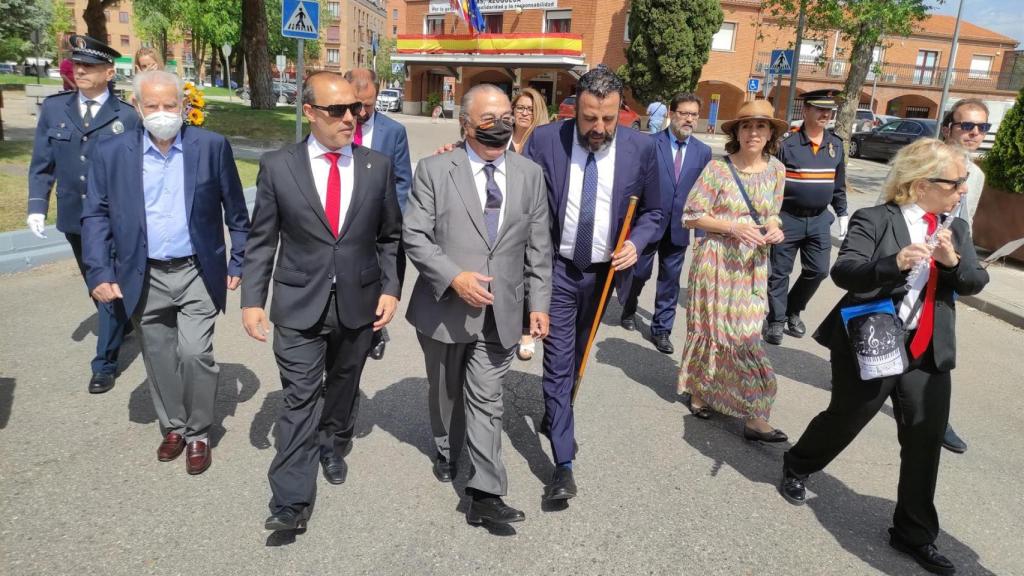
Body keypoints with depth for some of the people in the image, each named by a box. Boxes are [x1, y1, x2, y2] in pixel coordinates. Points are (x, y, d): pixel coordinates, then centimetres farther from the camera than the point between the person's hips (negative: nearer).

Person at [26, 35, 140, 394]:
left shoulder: (127, 116, -6)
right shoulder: (53, 108, 4)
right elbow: (42, 163, 6)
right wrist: (37, 206, -2)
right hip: (73, 218, 4)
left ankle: (105, 364, 9)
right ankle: (119, 323, 44)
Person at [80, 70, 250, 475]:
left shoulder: (212, 147, -5)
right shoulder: (111, 154, -1)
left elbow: (235, 210, 1)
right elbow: (96, 216, 2)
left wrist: (240, 262, 2)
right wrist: (99, 272, -6)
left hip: (198, 273, -2)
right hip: (145, 279, 3)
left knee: (194, 353, -11)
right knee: (159, 360, 12)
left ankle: (198, 434, 11)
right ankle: (173, 427, 33)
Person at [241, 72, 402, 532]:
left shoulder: (378, 166, 0)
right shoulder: (277, 166, -3)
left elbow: (390, 237, 7)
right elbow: (261, 241, 0)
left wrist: (390, 289, -2)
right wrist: (252, 299, -4)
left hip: (358, 303, 2)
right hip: (299, 305, -2)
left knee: (343, 387, 19)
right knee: (300, 399, -1)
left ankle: (332, 444, 46)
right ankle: (292, 501, 7)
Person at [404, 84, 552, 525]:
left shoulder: (530, 175, 5)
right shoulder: (434, 170, -4)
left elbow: (538, 247, 6)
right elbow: (415, 236, -8)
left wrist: (539, 302, 2)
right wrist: (454, 277, -20)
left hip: (500, 312, 1)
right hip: (445, 307, 0)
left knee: (487, 400, 2)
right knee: (446, 392, 19)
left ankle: (485, 495, 8)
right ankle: (447, 452, 46)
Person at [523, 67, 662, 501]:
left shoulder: (641, 148, -6)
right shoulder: (544, 140, -10)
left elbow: (653, 212, 4)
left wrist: (636, 243, -14)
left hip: (605, 272, 3)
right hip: (557, 269, -2)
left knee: (575, 359, 20)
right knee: (558, 362, -4)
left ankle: (553, 417, 46)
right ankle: (564, 463, 4)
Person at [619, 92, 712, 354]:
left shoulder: (703, 151, 4)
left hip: (679, 227, 3)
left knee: (670, 281, 9)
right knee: (639, 273, 11)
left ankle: (661, 330, 22)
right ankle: (628, 310, 39)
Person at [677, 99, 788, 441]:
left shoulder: (776, 169, 4)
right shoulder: (718, 168, -10)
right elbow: (691, 216, -10)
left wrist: (774, 228, -5)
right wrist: (733, 227, -20)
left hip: (753, 266, 4)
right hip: (717, 261, -3)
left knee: (745, 333, 4)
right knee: (712, 329, 6)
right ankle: (699, 389, 30)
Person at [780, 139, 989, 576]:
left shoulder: (956, 230, 10)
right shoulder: (875, 220, -11)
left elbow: (976, 282, 1)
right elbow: (842, 272, -23)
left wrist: (952, 260, -19)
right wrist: (894, 263, -39)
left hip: (929, 354, 6)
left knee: (926, 438, 7)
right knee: (846, 419, 10)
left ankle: (915, 534, 24)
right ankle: (796, 467, 40)